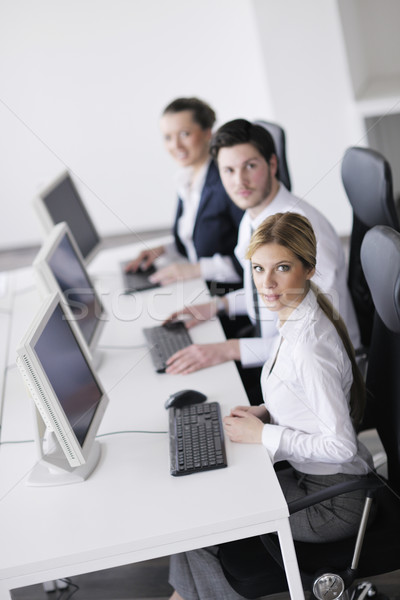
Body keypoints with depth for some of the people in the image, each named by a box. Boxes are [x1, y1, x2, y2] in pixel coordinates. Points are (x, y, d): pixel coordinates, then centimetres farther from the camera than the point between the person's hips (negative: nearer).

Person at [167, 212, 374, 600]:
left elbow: (340, 445, -27)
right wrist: (264, 412, -1)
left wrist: (263, 435, -19)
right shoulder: (295, 320, 0)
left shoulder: (309, 347, -30)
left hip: (331, 501, -8)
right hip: (309, 476, 9)